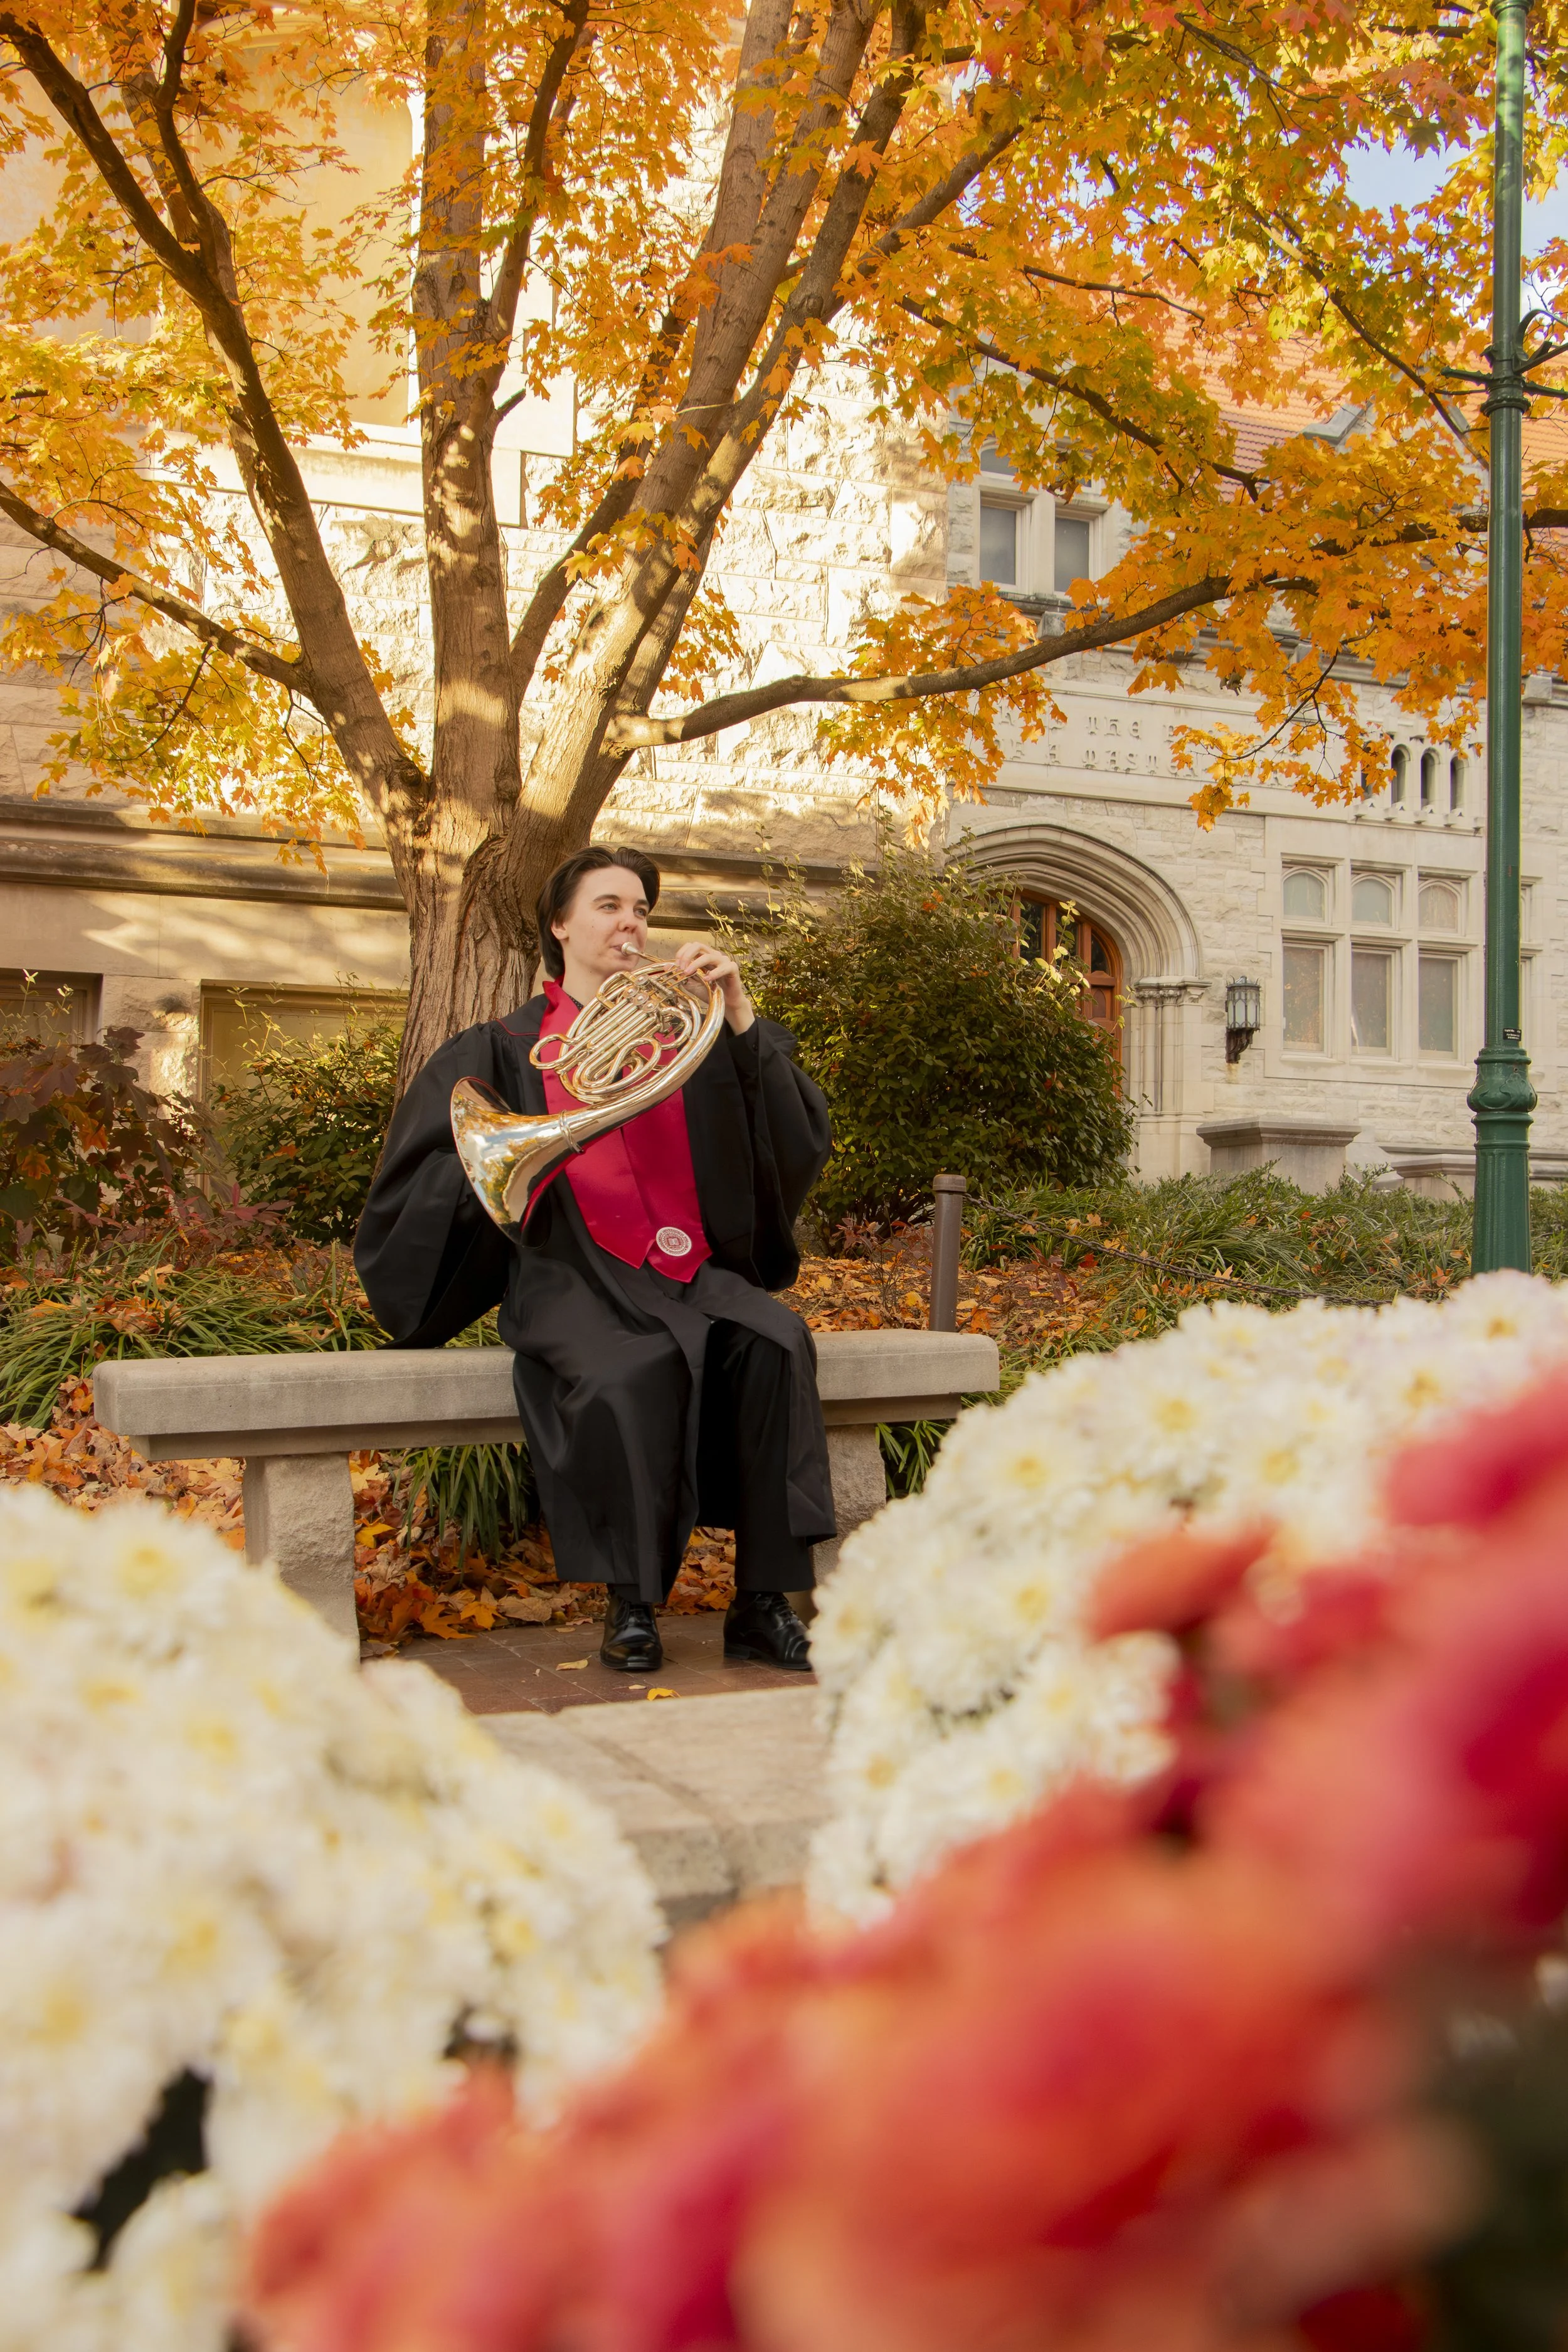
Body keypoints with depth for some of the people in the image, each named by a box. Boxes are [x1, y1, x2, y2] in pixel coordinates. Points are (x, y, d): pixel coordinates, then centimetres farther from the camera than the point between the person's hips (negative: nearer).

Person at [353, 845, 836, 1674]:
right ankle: (631, 1605, -19)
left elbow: (797, 1139, 7)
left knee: (776, 1343, -29)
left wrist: (740, 1017, -4)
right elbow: (424, 1176, 8)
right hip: (574, 1273, -2)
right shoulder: (506, 1048, 17)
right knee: (632, 1370, -36)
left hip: (694, 1270, 3)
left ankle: (764, 1606, -24)